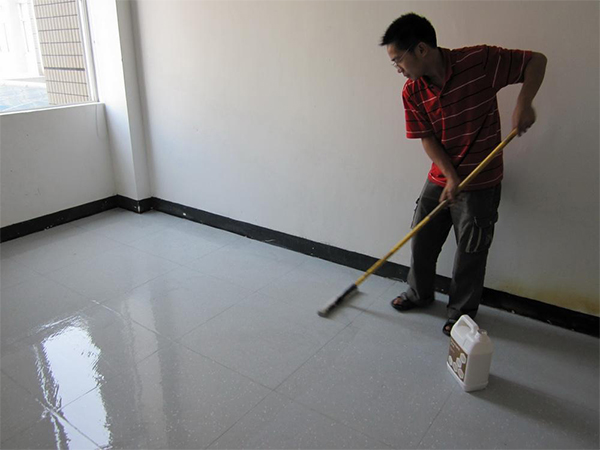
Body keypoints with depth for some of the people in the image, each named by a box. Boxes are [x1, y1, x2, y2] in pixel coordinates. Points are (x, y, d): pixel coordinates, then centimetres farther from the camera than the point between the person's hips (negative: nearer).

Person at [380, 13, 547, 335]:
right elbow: (427, 139, -5)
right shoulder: (412, 92, -6)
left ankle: (462, 313, 27)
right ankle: (419, 293, 39)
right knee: (421, 240, 14)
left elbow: (536, 61, -9)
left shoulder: (478, 60, -18)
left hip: (480, 183, -4)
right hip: (440, 179, 5)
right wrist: (451, 176, -18)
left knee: (470, 253, 6)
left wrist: (523, 103, -26)